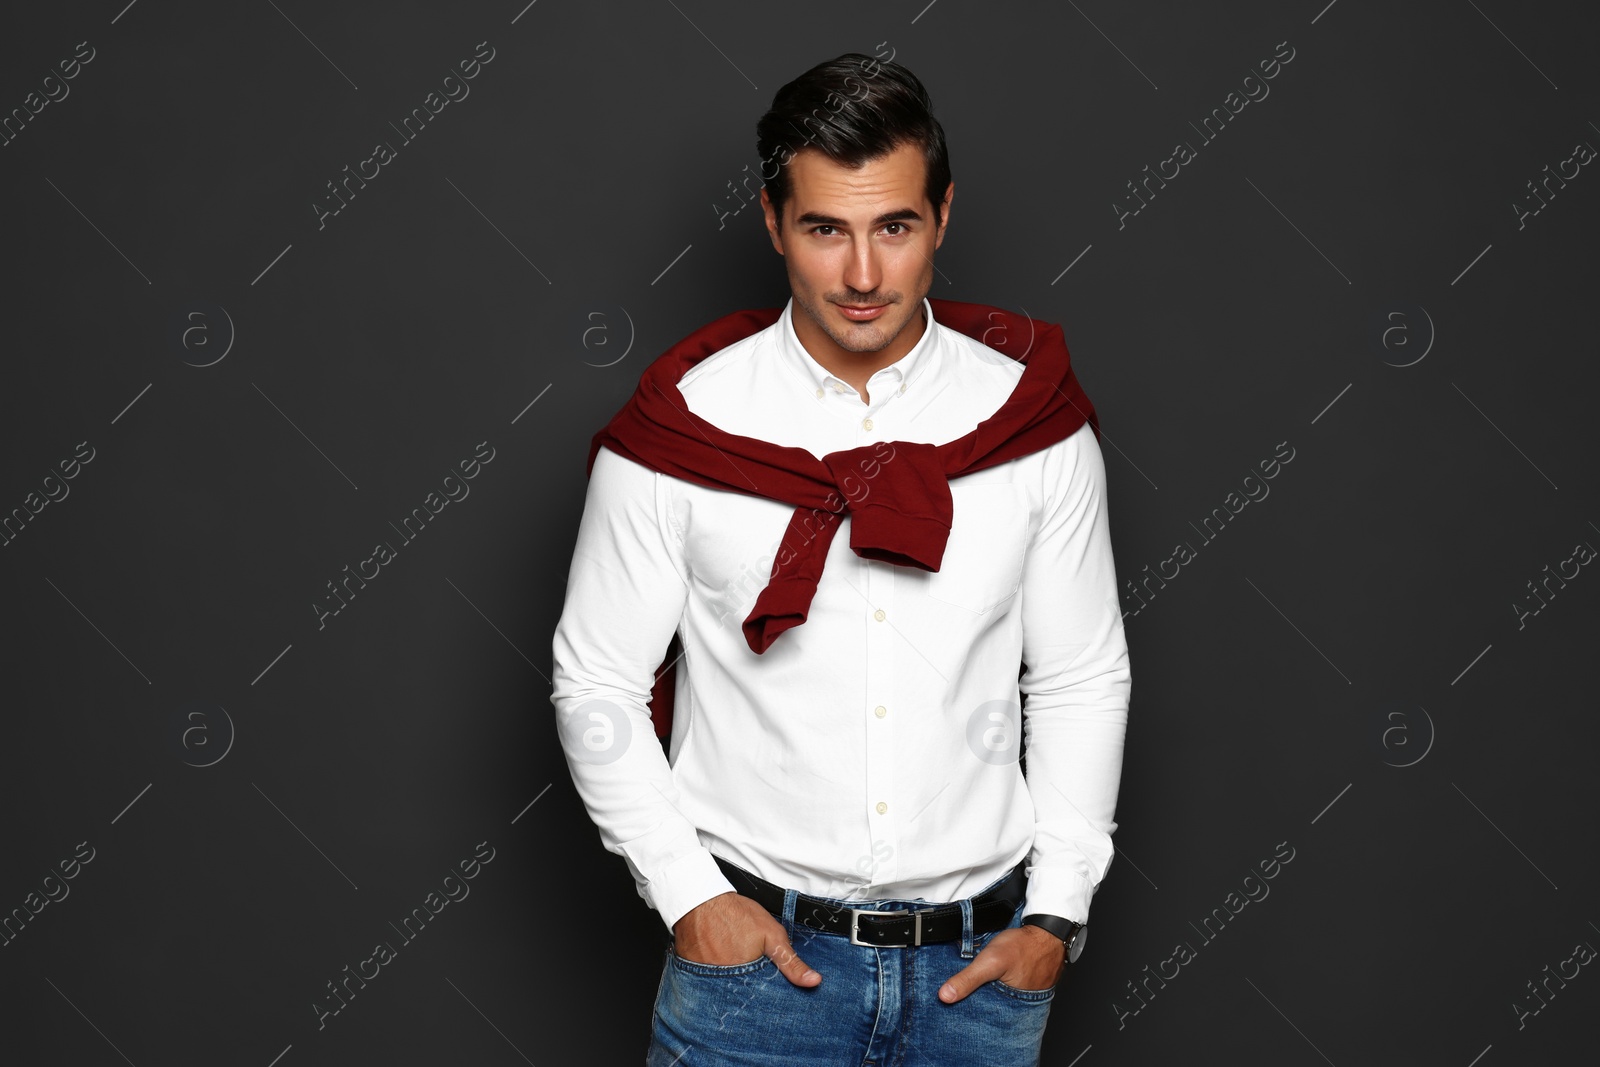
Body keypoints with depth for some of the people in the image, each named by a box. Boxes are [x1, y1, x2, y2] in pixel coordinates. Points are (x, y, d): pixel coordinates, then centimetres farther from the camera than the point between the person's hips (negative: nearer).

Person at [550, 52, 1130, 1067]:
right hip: (753, 947, -1)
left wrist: (1057, 914, -1)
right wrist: (690, 897, -7)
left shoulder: (1032, 418, -3)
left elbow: (1082, 680, 4)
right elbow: (597, 686, -1)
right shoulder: (681, 426, -8)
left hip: (981, 961, 2)